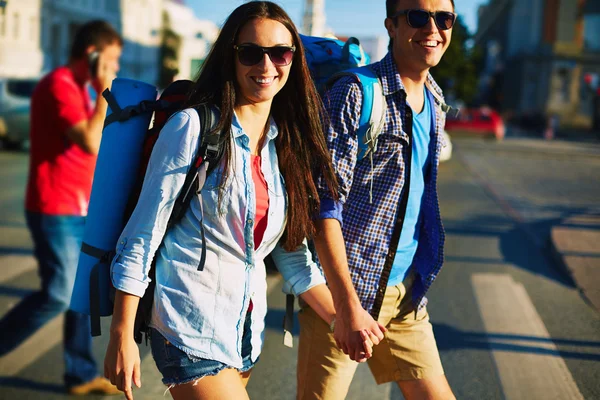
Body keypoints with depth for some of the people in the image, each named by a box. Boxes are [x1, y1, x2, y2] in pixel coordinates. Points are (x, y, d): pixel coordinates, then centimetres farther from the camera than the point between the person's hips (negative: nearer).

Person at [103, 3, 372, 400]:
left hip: (248, 324, 6)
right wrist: (122, 337, -13)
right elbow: (142, 237, -10)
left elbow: (292, 253, 11)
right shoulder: (194, 127, -11)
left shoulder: (287, 144, 7)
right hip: (190, 322, -6)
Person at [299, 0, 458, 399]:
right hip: (344, 288, -7)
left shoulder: (435, 103, 11)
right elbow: (325, 202, -18)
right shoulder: (355, 93, -13)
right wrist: (348, 305, -23)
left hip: (406, 292, 7)